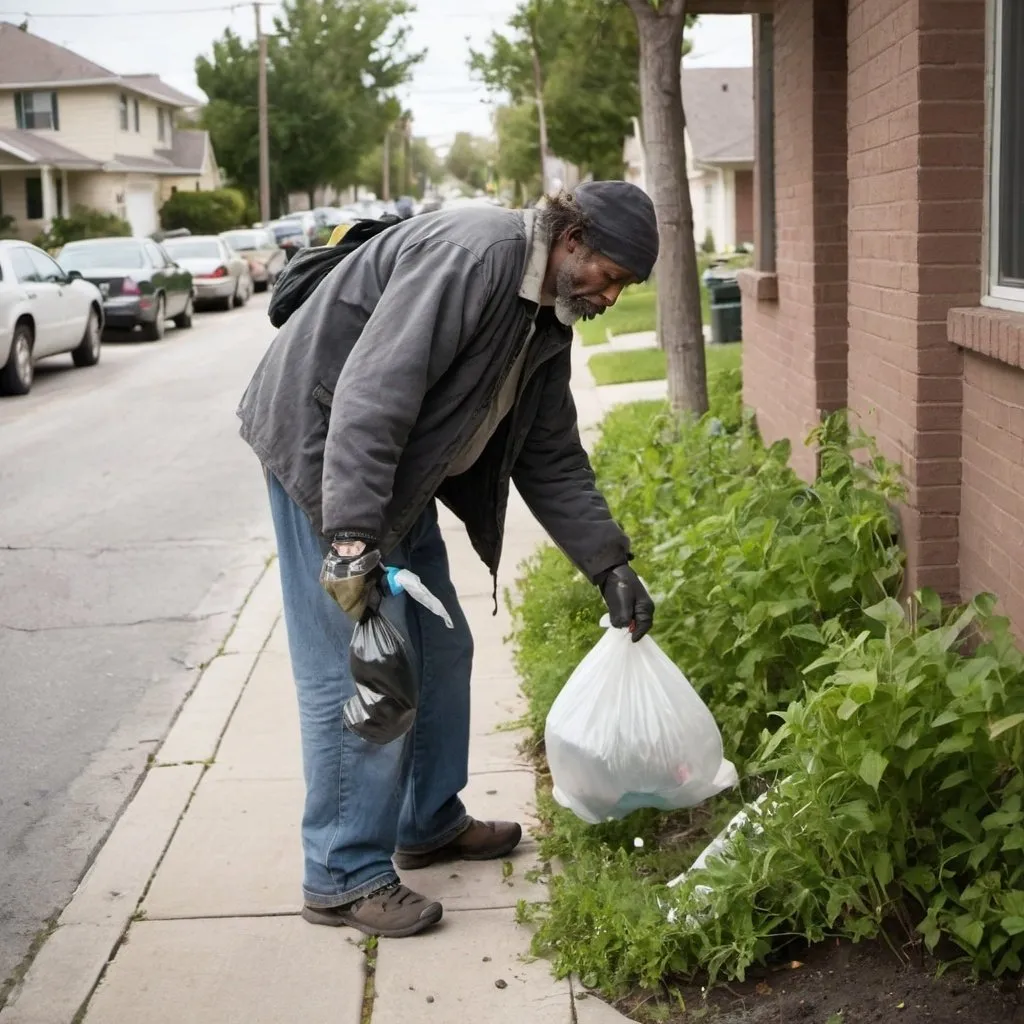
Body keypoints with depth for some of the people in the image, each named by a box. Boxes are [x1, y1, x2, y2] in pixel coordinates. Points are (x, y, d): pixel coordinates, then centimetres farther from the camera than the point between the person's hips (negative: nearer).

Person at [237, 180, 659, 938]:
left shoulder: (548, 318, 7)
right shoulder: (474, 253, -24)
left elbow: (553, 461, 12)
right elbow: (372, 393, -31)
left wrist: (610, 565, 5)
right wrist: (352, 536, -35)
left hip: (403, 474, 10)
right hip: (324, 448, -10)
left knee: (441, 654, 15)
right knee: (357, 670, -9)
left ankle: (431, 823, 31)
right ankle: (344, 876, 3)